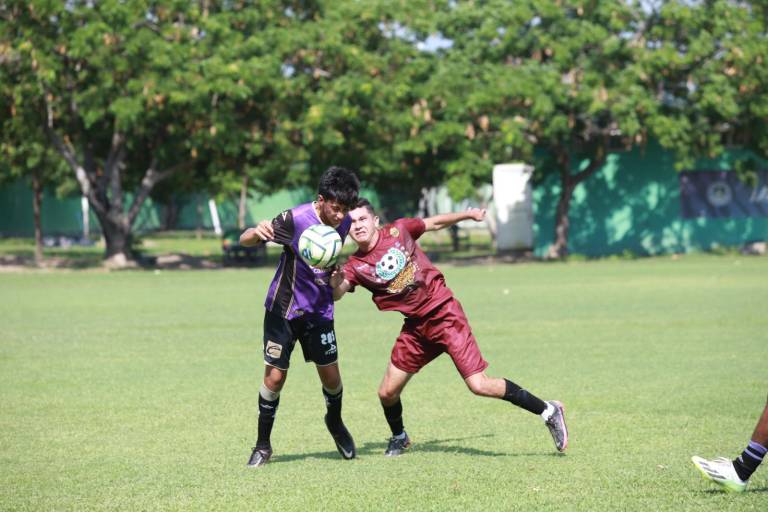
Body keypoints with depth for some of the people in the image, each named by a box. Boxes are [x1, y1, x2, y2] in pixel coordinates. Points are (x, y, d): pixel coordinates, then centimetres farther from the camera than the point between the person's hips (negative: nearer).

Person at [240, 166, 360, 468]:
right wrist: (256, 232, -44)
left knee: (331, 376, 2)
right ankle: (263, 445, 12)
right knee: (275, 377, -5)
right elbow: (244, 240, -24)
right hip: (283, 308, -4)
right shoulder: (295, 219, -22)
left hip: (320, 311, 4)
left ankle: (335, 423, 33)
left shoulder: (344, 225, -6)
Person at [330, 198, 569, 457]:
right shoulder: (355, 265, -4)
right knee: (387, 393, 4)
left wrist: (468, 214, 6)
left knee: (479, 385, -13)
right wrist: (335, 281, -41)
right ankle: (399, 437, 37)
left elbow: (435, 223, 9)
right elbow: (337, 294, -21)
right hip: (415, 326, 4)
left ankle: (548, 411, 0)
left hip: (444, 313, -4)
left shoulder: (398, 231, -7)